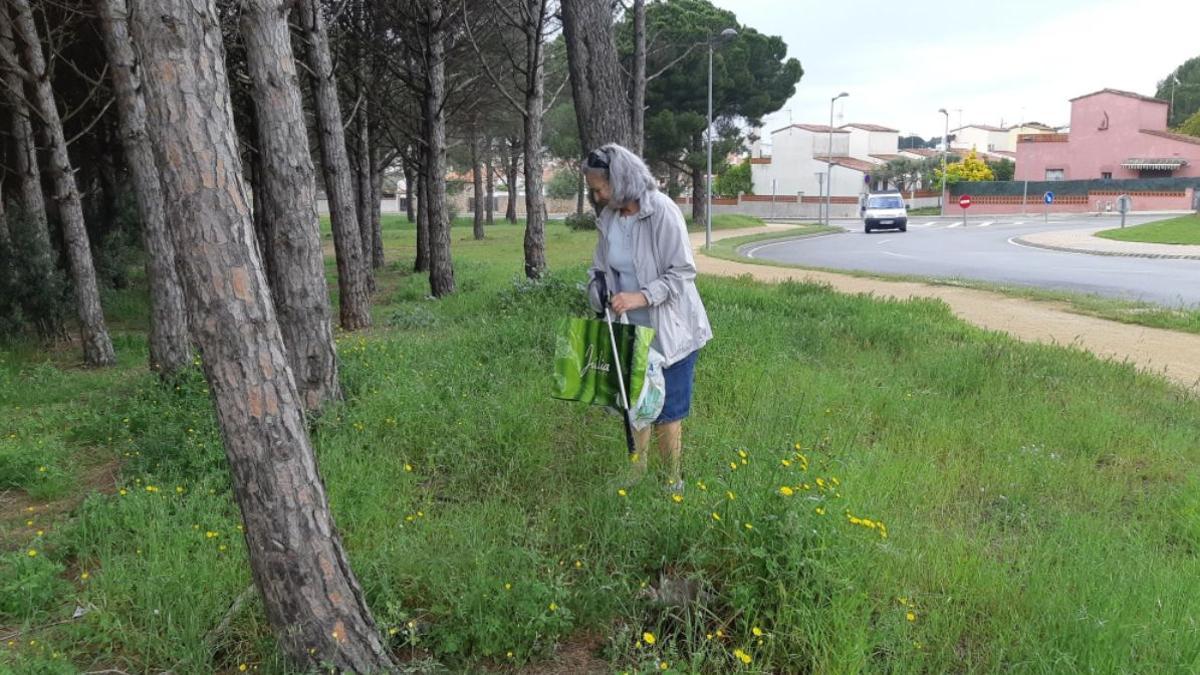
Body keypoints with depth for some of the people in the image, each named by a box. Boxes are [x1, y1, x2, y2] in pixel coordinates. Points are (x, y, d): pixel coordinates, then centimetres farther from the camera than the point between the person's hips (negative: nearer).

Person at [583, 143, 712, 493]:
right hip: (631, 331, 6)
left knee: (666, 412, 4)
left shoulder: (662, 211, -18)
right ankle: (636, 478, 30)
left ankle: (673, 483, 22)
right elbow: (601, 268, 12)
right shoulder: (607, 217, 0)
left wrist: (641, 296, -29)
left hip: (669, 330, -6)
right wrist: (597, 289, -8)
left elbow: (682, 273, -19)